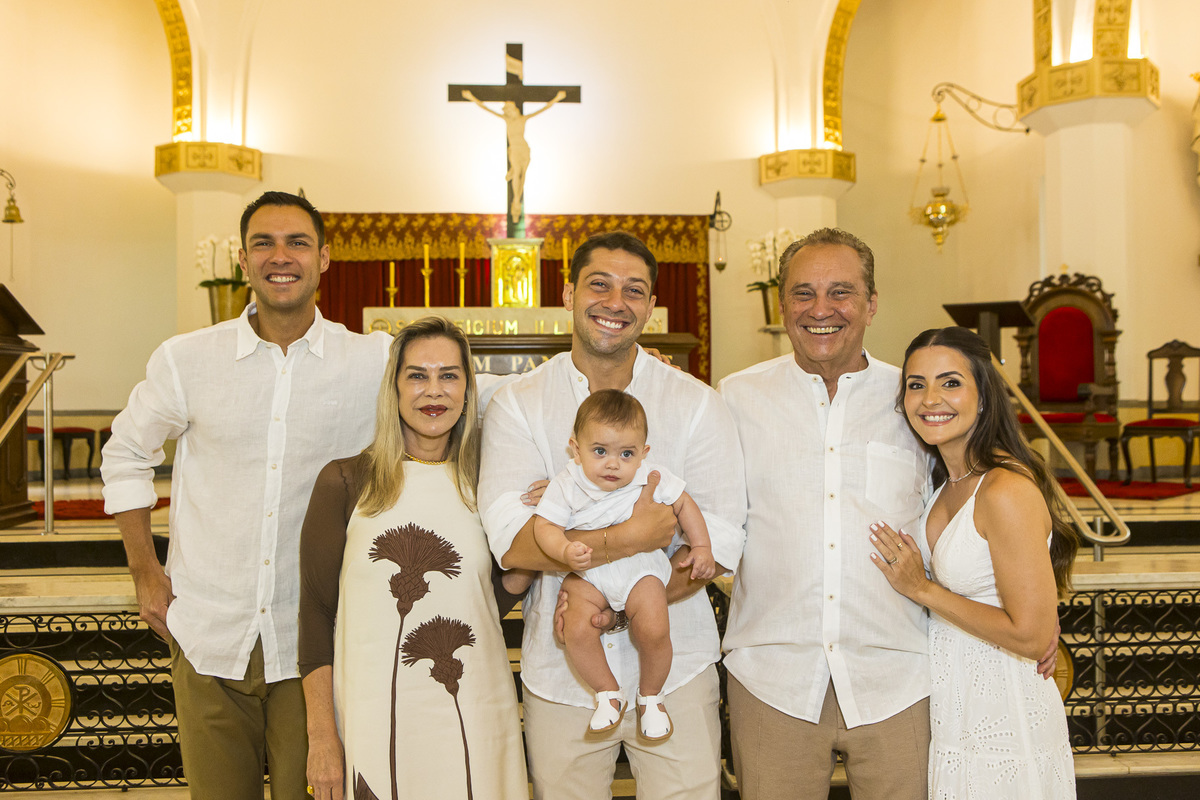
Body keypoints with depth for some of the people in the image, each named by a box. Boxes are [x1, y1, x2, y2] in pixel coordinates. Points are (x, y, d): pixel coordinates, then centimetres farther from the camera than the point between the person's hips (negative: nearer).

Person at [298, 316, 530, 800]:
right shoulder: (346, 481, -4)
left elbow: (494, 601, 10)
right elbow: (316, 610, -3)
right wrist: (322, 736, -5)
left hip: (476, 720, 3)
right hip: (375, 719, -2)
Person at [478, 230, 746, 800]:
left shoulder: (696, 404, -1)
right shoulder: (517, 404, -3)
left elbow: (721, 539, -9)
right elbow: (511, 538, -16)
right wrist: (630, 538, -24)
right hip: (560, 674, 0)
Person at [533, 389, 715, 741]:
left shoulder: (653, 479, -11)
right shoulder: (567, 484, -14)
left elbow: (684, 504, 4)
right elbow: (545, 524, -13)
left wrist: (702, 548, -1)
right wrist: (565, 551, -32)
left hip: (639, 568, 0)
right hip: (587, 573, 0)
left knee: (654, 630, -20)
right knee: (577, 630, -21)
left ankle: (650, 696, 11)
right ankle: (608, 694, 6)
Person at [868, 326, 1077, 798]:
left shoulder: (1007, 490, -25)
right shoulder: (948, 481, 3)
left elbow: (1033, 636, -25)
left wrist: (921, 589, -18)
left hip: (999, 719, -8)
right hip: (948, 696, 8)